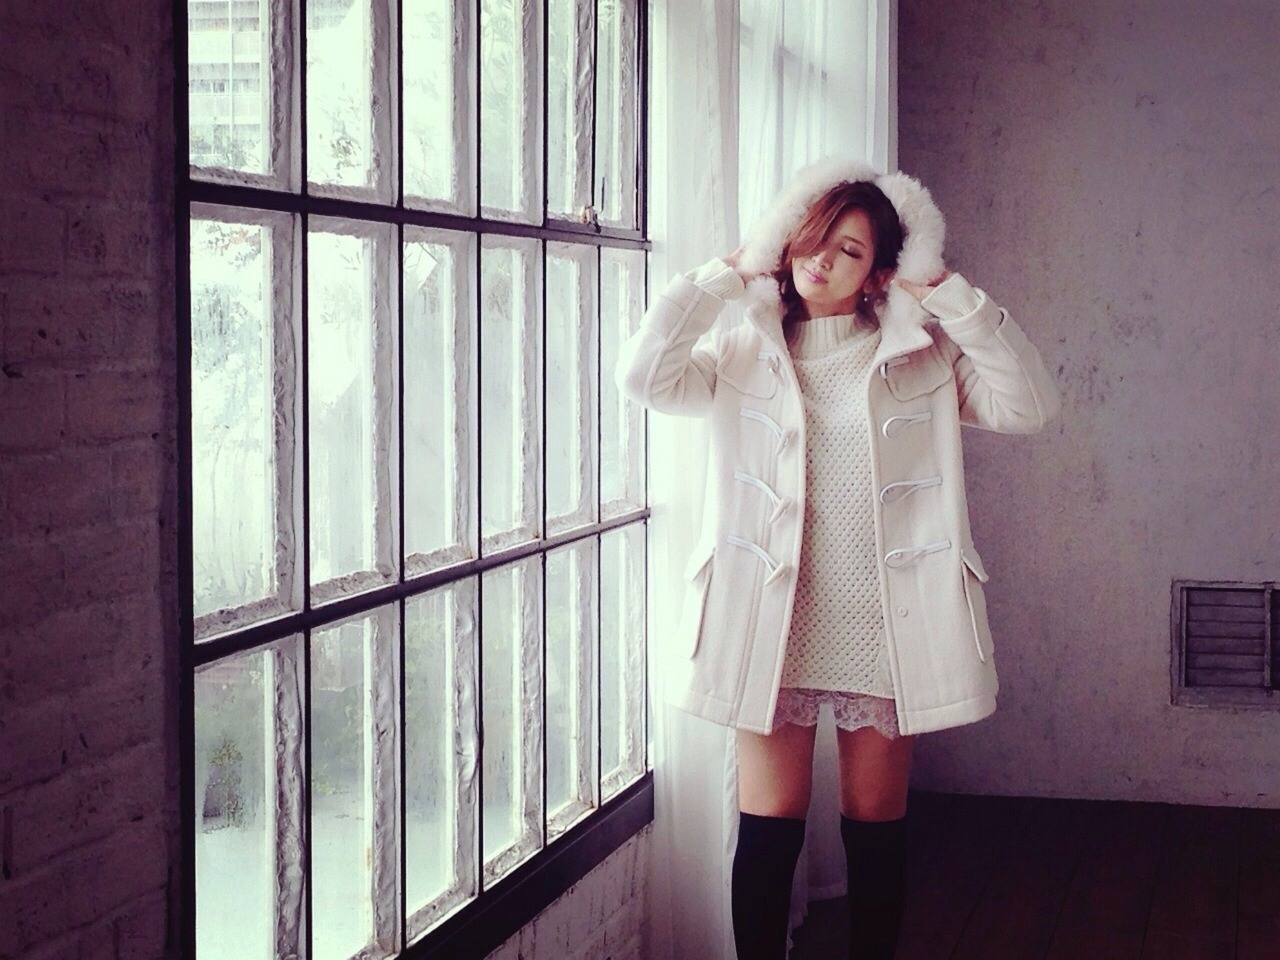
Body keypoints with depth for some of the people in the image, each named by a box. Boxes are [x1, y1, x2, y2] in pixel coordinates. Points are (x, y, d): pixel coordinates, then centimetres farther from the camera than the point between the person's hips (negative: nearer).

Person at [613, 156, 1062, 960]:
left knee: (878, 825, 10)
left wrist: (949, 294, -9)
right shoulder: (745, 357, 5)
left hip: (884, 625, 0)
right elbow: (647, 377, -11)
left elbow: (1029, 405, -8)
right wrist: (725, 277, -5)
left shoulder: (924, 356, 4)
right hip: (774, 621, 0)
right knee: (769, 830, 2)